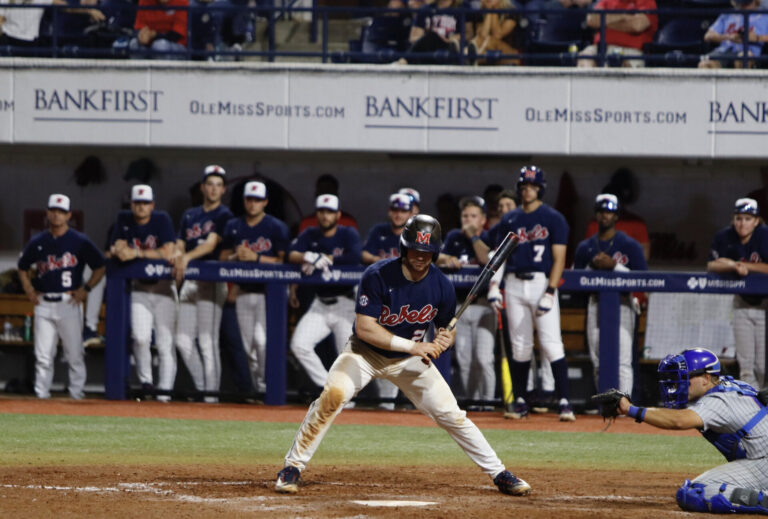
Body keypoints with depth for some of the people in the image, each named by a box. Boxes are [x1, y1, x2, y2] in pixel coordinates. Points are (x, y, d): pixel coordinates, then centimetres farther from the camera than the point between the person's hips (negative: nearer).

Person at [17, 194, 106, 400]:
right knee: (43, 356, 1)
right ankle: (41, 396, 4)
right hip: (43, 304, 3)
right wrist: (29, 290, 8)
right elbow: (23, 268, 23)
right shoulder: (37, 242, 10)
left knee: (74, 354, -2)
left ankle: (77, 395, 4)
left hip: (69, 303, -3)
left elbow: (100, 267, 5)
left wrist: (86, 288, -4)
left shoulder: (79, 242, 1)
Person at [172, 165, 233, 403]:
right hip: (189, 281, 7)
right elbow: (180, 245, 14)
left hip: (211, 282, -7)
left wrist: (188, 257, -30)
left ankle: (212, 391, -9)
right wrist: (177, 255, -10)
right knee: (183, 340, 3)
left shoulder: (224, 216, -1)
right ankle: (202, 387, 12)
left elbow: (211, 244, -14)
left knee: (207, 340, -11)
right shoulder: (189, 216, 19)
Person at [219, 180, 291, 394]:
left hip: (268, 291, -5)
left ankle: (267, 384, -8)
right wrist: (236, 257, -11)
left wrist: (255, 257, -19)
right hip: (244, 292, 5)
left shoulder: (277, 228, -4)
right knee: (248, 344, 6)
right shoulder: (233, 227, 10)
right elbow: (223, 258, 12)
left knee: (262, 340, -18)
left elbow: (284, 261, -10)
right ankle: (257, 386, 17)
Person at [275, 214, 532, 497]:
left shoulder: (442, 286, -13)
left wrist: (442, 341, -22)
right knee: (332, 396, -26)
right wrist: (412, 346, -34)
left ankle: (499, 473, 10)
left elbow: (447, 328, 3)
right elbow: (364, 328, -28)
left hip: (410, 360, 3)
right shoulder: (378, 276, -25)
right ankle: (293, 467, -15)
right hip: (365, 353, -3)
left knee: (451, 414, -3)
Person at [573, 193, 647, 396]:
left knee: (623, 360, -13)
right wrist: (593, 266, -5)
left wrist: (614, 265, -15)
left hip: (622, 305, -4)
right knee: (598, 361, 6)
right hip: (596, 304, 5)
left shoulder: (630, 245, 0)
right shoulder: (585, 247, 12)